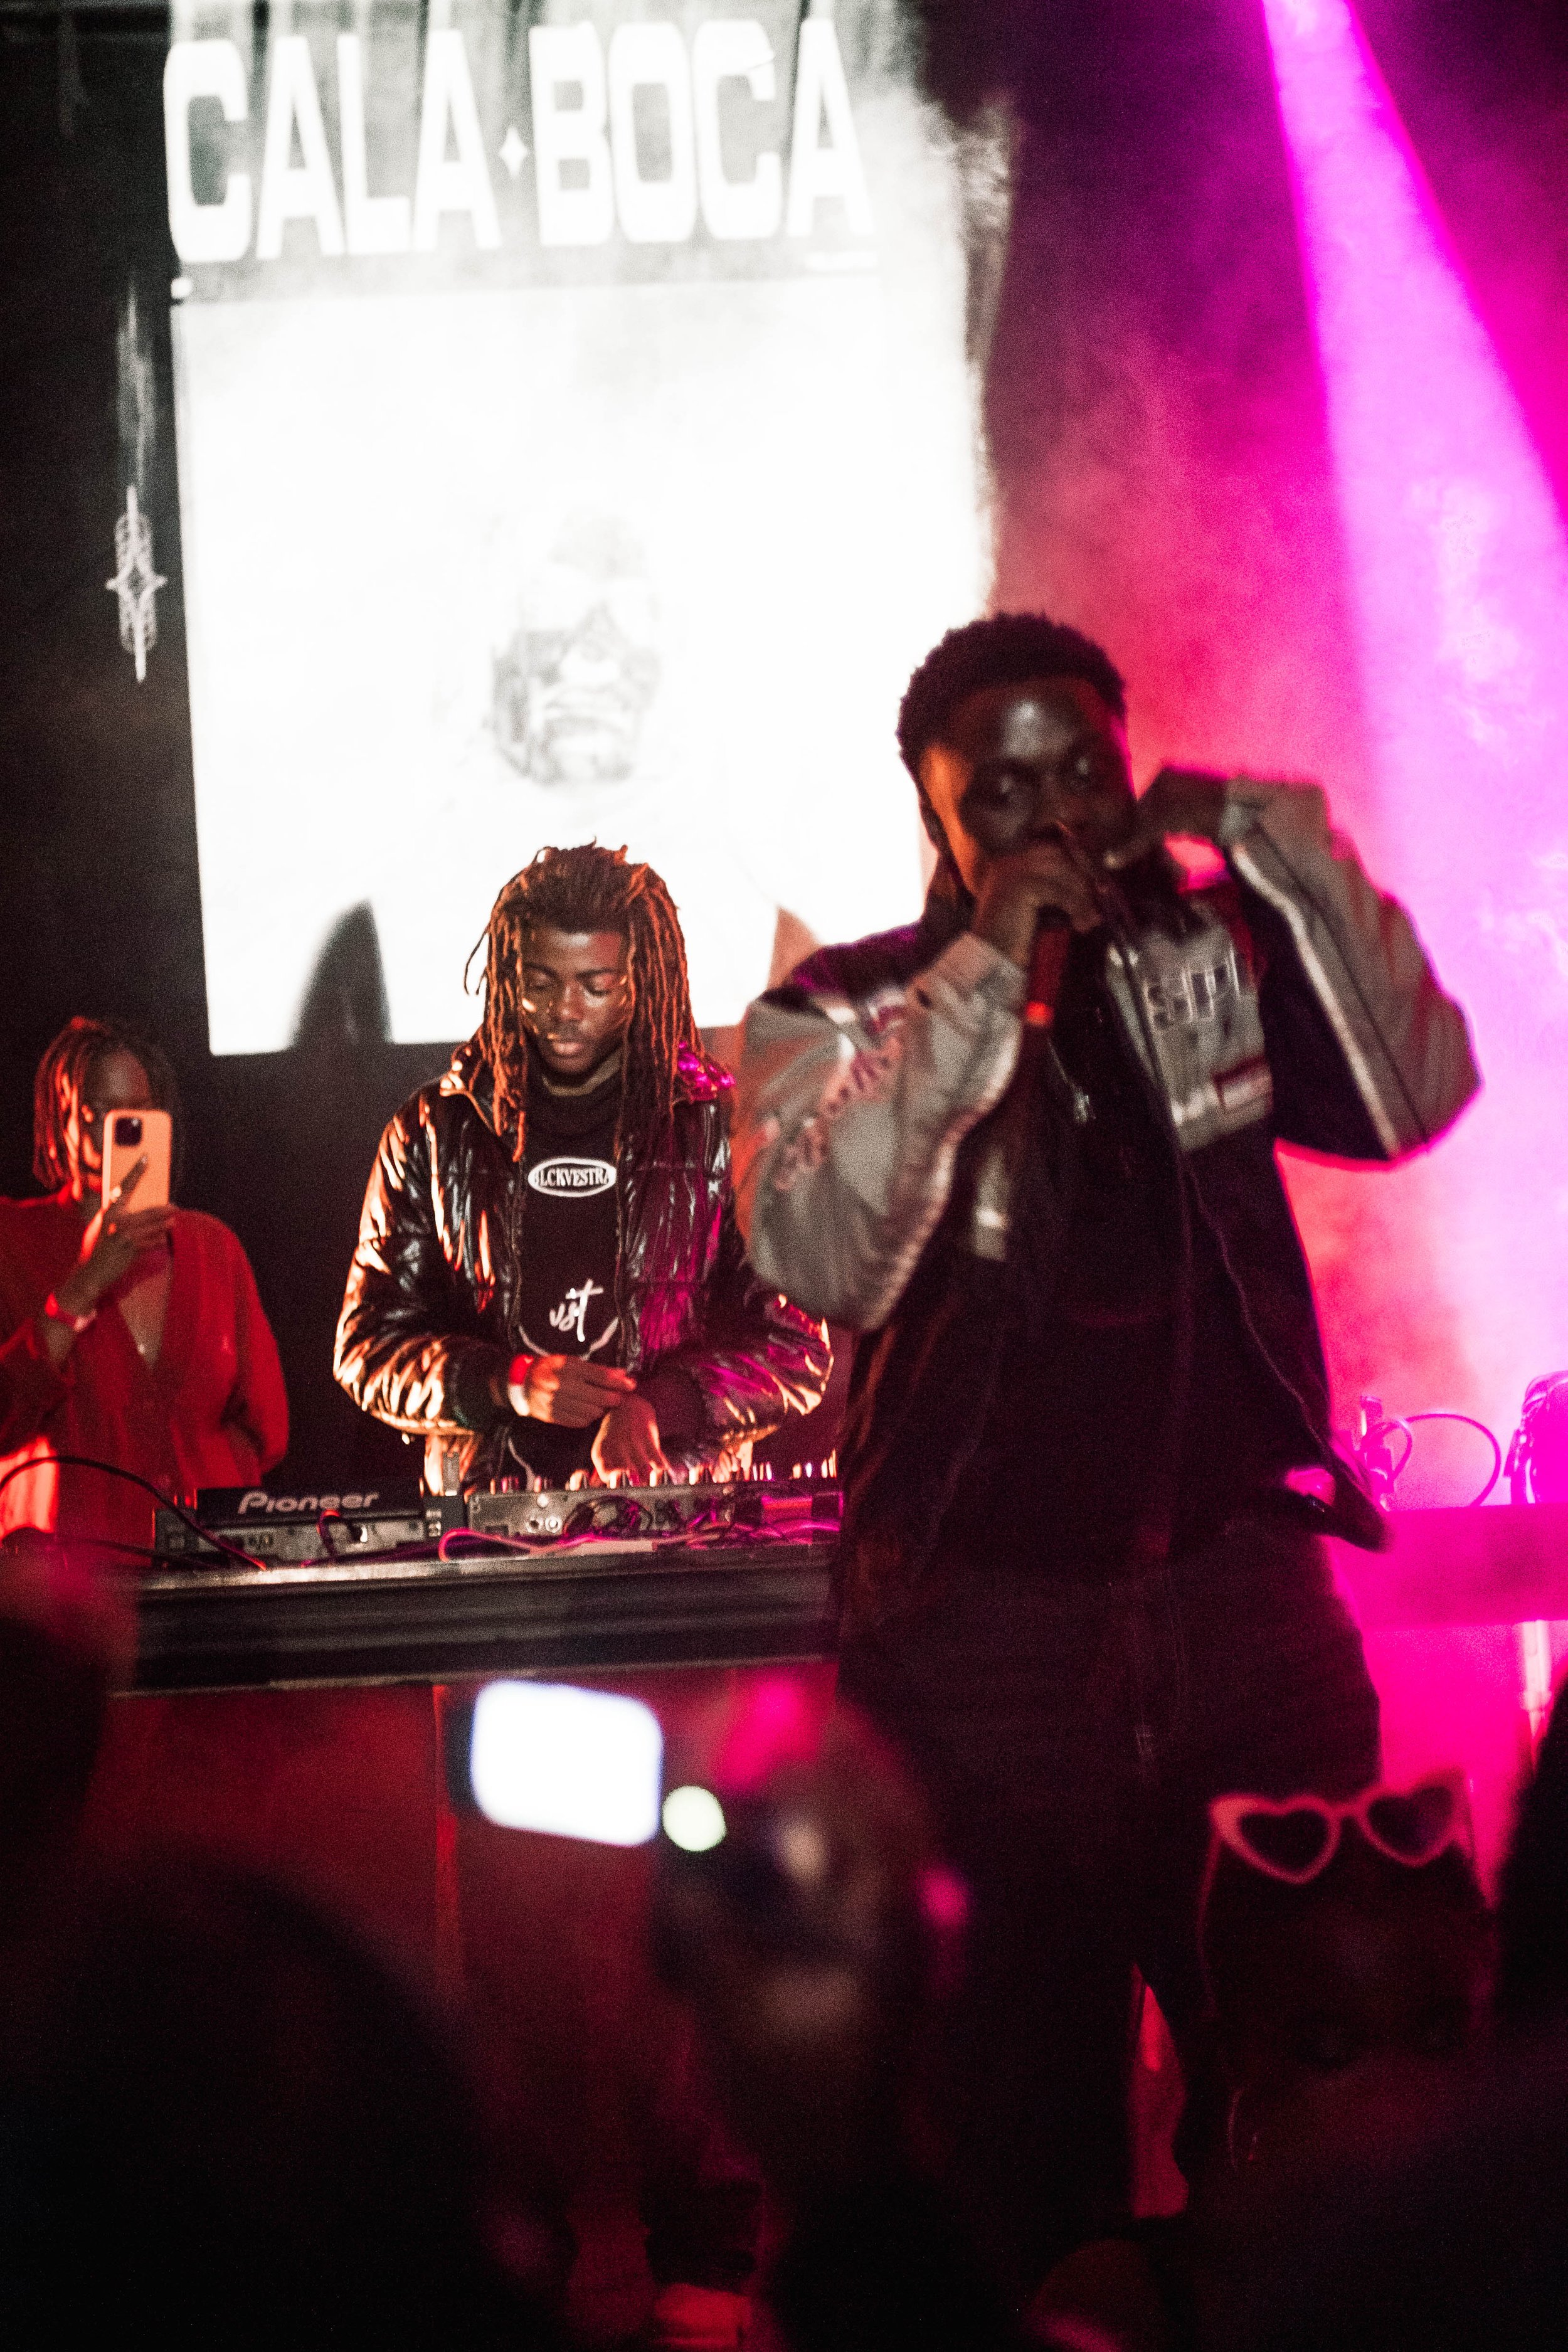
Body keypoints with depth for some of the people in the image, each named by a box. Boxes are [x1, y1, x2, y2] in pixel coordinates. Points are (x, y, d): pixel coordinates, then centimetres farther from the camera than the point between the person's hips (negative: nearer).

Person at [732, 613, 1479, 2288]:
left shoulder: (1215, 958, 8)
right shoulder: (834, 1018, 2)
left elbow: (1414, 1098, -4)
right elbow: (820, 1256, -15)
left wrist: (1276, 845, -11)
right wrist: (986, 972, -18)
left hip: (1241, 1588, 2)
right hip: (985, 1631, -2)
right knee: (1027, 2108, 2)